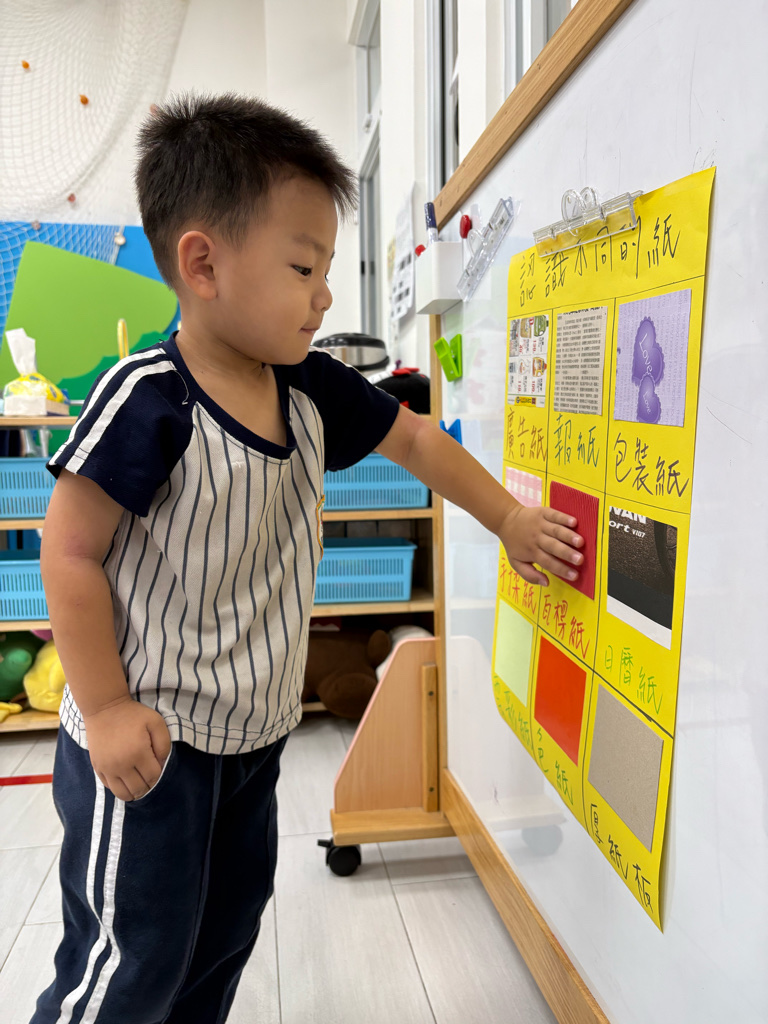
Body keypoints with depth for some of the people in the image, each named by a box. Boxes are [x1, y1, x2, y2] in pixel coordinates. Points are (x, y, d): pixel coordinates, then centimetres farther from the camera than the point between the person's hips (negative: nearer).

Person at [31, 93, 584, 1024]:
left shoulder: (311, 389, -3)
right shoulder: (148, 399, -23)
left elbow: (416, 441, 10)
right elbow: (71, 552, -18)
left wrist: (510, 519, 13)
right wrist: (106, 709, -16)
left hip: (254, 730, 7)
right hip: (147, 739, -7)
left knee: (227, 930, 22)